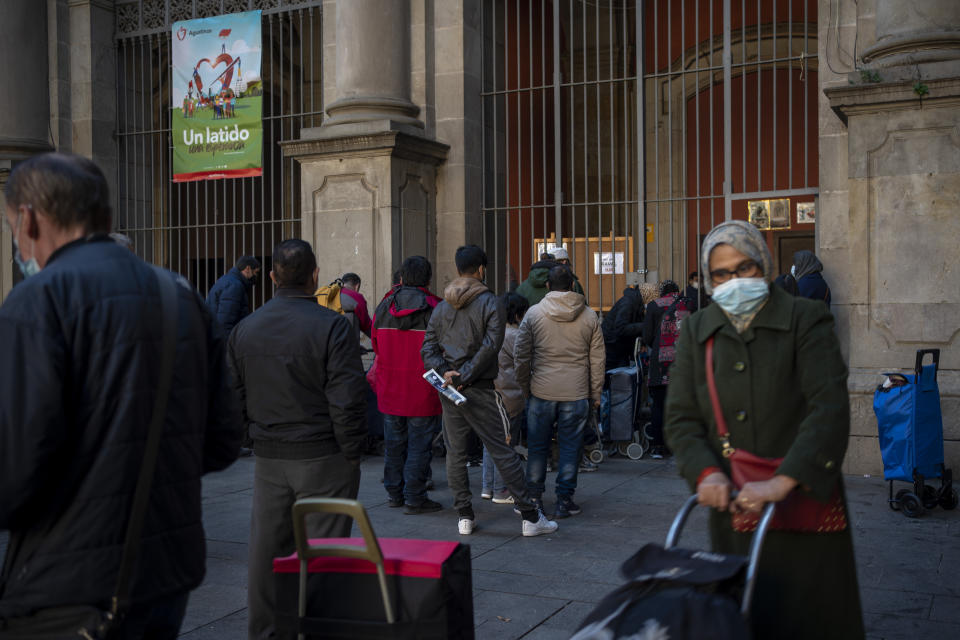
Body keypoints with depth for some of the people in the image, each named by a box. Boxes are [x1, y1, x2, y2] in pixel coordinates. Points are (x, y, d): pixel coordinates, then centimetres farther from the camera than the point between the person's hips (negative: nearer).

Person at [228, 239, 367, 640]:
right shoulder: (332, 326, -12)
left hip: (268, 457, 5)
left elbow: (235, 398, 9)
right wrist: (353, 453, -6)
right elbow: (346, 401, -16)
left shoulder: (245, 329, 5)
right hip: (324, 457, -5)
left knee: (266, 551, 15)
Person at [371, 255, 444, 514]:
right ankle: (415, 498, 7)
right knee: (419, 444, 3)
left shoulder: (384, 307, 2)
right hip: (423, 392, -4)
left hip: (390, 390, 4)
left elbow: (376, 345, 10)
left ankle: (394, 492, 26)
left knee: (394, 442, 16)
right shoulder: (435, 309, -11)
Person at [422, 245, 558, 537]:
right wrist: (466, 376, -13)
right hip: (480, 390, -5)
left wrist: (445, 372, -7)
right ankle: (530, 516, 3)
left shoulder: (441, 307, 11)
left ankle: (464, 516, 14)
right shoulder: (490, 302, -5)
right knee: (503, 451, -1)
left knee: (455, 453, 11)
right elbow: (491, 345, -16)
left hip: (448, 390, 5)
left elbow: (428, 348, 4)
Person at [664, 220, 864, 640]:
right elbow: (681, 416, 4)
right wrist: (706, 472, -15)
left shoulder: (806, 320, -5)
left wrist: (784, 481, -26)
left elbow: (830, 408, -15)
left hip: (803, 500, -3)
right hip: (732, 506, 3)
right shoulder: (697, 332, 7)